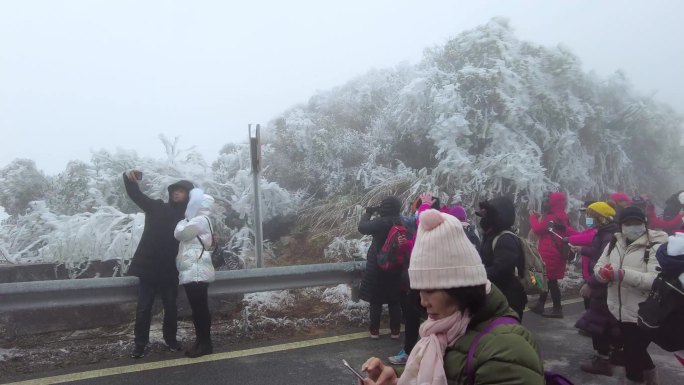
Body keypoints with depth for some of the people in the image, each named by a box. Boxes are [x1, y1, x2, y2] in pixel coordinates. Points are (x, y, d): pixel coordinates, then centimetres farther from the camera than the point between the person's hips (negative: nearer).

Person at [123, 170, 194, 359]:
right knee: (144, 307, 4)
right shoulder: (156, 207, 2)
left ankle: (171, 339, 30)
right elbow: (136, 194, -3)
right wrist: (130, 178, -23)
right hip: (148, 267, -1)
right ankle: (140, 344, 16)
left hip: (169, 270, 1)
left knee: (171, 307, 12)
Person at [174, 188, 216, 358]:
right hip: (193, 272, 10)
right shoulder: (200, 221, 21)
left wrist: (184, 220, 9)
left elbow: (179, 233, -7)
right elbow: (184, 236, 22)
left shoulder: (200, 220, -10)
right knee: (198, 309, 12)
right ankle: (201, 341, 18)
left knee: (200, 309, -6)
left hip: (196, 272, -10)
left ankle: (205, 344, 0)